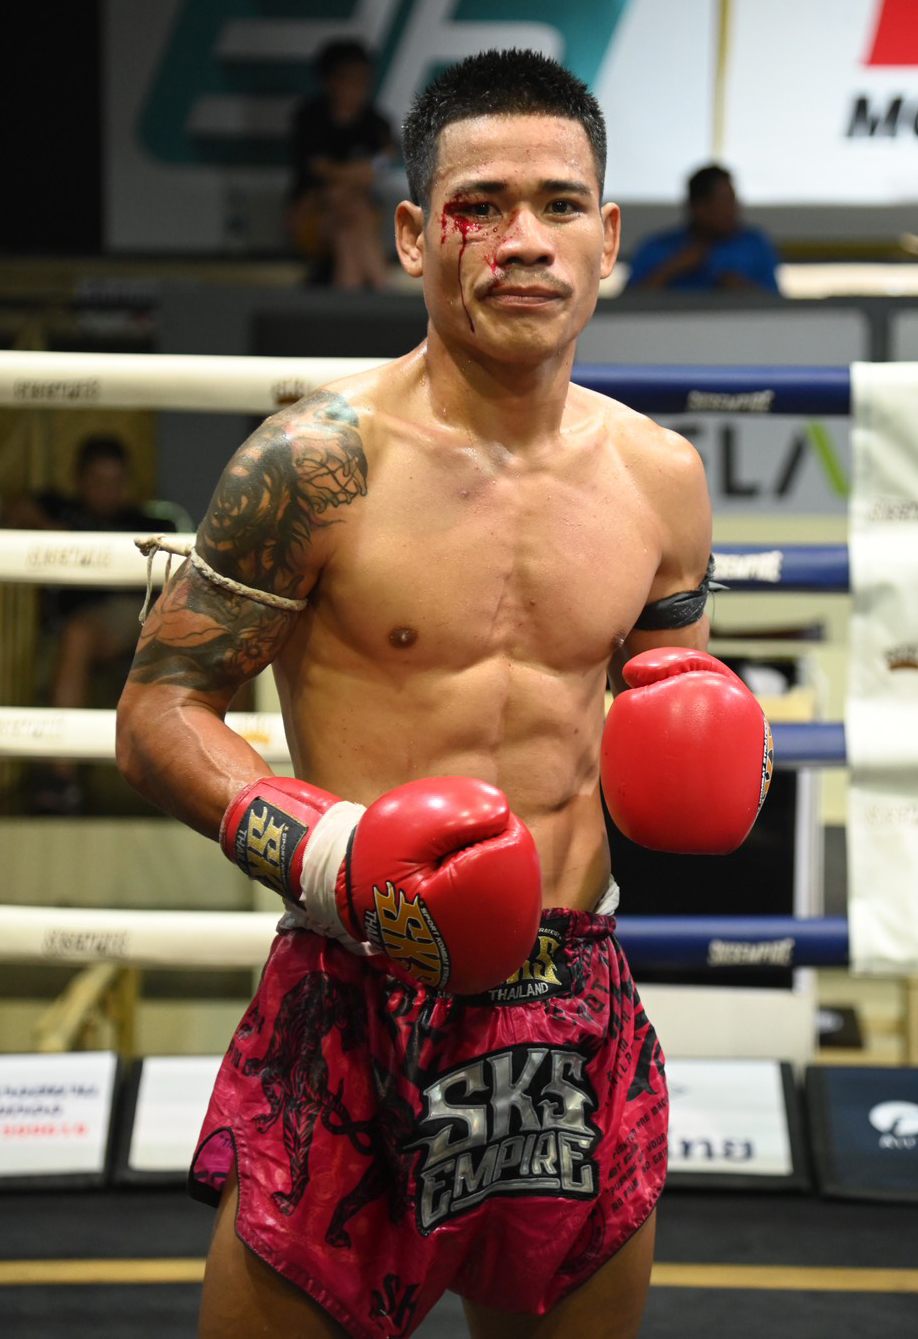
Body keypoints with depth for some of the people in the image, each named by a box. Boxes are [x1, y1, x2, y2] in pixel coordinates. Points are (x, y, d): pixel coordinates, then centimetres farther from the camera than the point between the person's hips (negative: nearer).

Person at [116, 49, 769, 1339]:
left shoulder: (660, 476, 6)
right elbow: (158, 712, -8)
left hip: (582, 1022, 5)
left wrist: (696, 739, -2)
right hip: (356, 1016, -4)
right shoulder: (324, 460, -11)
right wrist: (330, 853, -23)